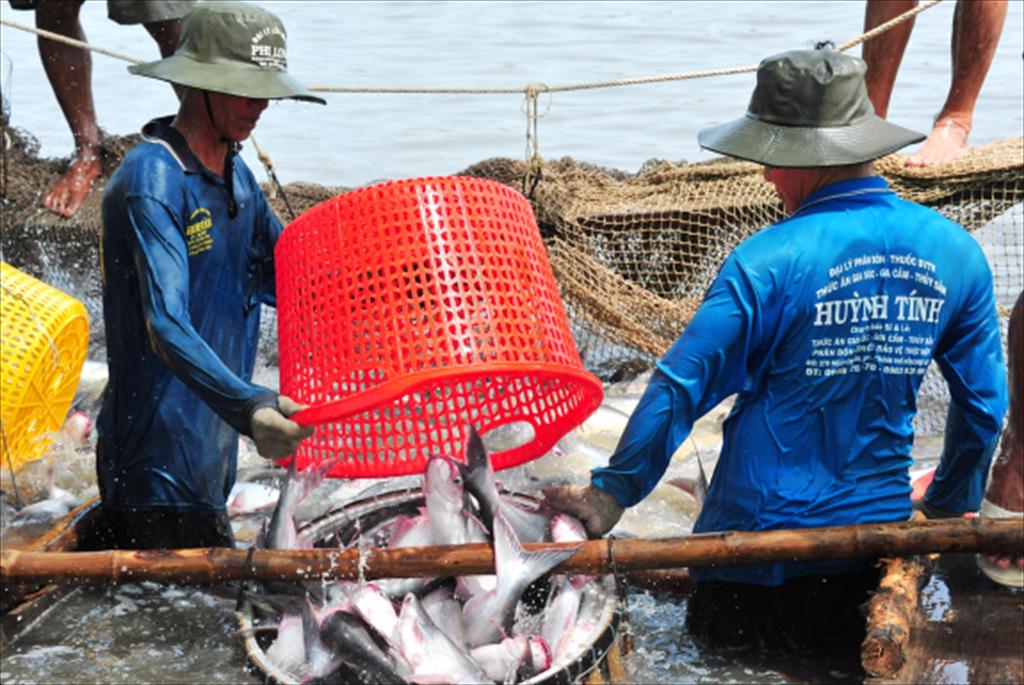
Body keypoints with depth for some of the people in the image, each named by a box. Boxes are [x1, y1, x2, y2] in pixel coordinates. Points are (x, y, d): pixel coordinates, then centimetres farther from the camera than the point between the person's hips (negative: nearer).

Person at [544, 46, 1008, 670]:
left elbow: (680, 391, -16)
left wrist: (612, 494, -4)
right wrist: (950, 508, 21)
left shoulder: (768, 264, -17)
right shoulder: (956, 252, -2)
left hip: (761, 539, -4)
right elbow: (985, 403, 6)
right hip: (877, 533, 4)